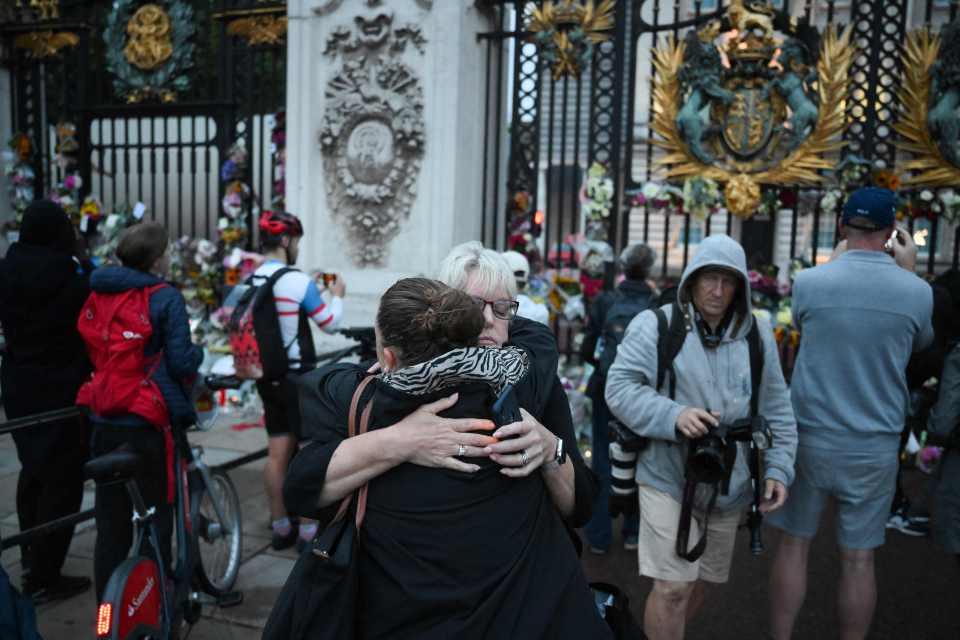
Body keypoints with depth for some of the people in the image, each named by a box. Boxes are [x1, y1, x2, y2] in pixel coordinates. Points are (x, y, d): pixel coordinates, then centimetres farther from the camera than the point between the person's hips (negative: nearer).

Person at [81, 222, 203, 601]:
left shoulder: (97, 295, 8)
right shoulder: (165, 298, -12)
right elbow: (179, 362, -14)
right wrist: (198, 352, 5)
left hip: (103, 423, 6)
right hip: (148, 425, -6)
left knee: (110, 523, 15)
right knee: (156, 521, 6)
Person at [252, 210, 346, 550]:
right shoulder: (297, 280, -17)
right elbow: (330, 323, -9)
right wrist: (337, 295, 7)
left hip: (267, 376, 7)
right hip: (298, 376, -7)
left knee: (278, 452, 13)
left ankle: (281, 527, 23)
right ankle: (308, 530, 9)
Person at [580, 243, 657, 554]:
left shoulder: (605, 301, -7)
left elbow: (586, 349, -6)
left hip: (608, 389, 0)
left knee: (603, 462, 11)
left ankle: (599, 536, 16)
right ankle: (633, 532, 25)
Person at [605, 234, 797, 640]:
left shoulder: (758, 335, 3)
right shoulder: (655, 325, -11)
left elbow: (776, 410, 9)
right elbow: (619, 387, -14)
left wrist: (777, 468, 2)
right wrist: (673, 415, -27)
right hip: (668, 479, -5)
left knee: (700, 583, 20)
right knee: (672, 588, -7)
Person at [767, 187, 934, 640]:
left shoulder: (809, 282, -9)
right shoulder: (916, 291, -7)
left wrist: (841, 260, 21)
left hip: (810, 436, 0)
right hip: (874, 446, 0)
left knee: (794, 546, 11)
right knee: (857, 559, 10)